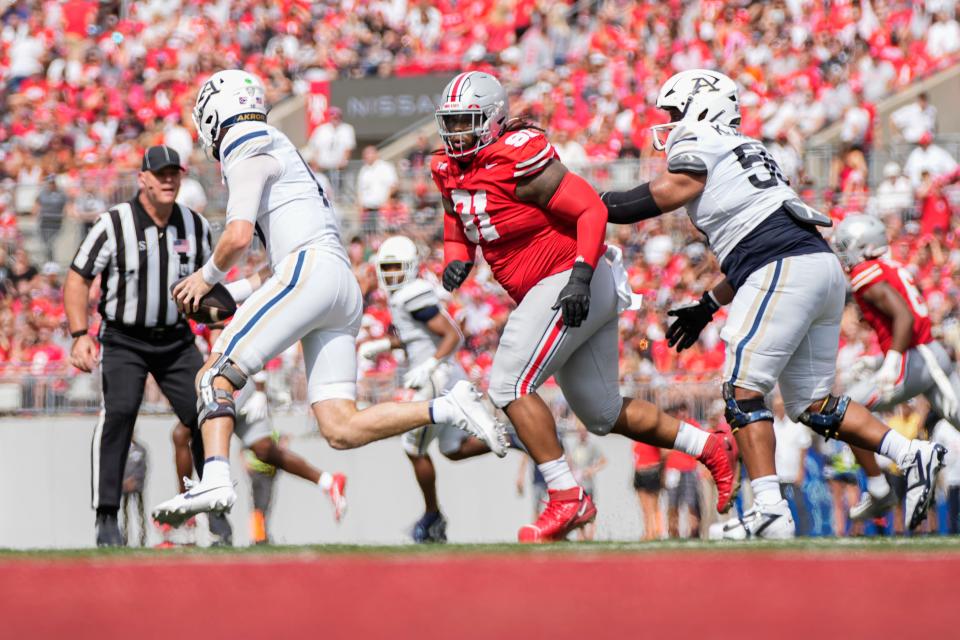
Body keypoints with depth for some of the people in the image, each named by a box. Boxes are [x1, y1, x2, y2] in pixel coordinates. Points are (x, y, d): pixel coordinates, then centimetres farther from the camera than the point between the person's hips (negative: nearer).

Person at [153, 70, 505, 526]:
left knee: (215, 375, -9)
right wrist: (229, 295, 24)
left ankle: (215, 480, -26)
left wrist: (207, 277, 7)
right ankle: (449, 409, -10)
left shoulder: (248, 153, 2)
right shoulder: (278, 156, 31)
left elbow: (238, 237, -11)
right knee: (341, 430, -1)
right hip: (343, 290, 9)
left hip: (312, 272, -9)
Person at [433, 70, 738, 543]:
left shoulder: (518, 159, -19)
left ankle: (567, 499, -12)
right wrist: (457, 260, -2)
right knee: (602, 413, 16)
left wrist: (581, 275, -29)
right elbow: (459, 229, 21)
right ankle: (710, 448, 28)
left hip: (571, 283, -10)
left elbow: (591, 211, -20)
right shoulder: (452, 171, 7)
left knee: (509, 385, -16)